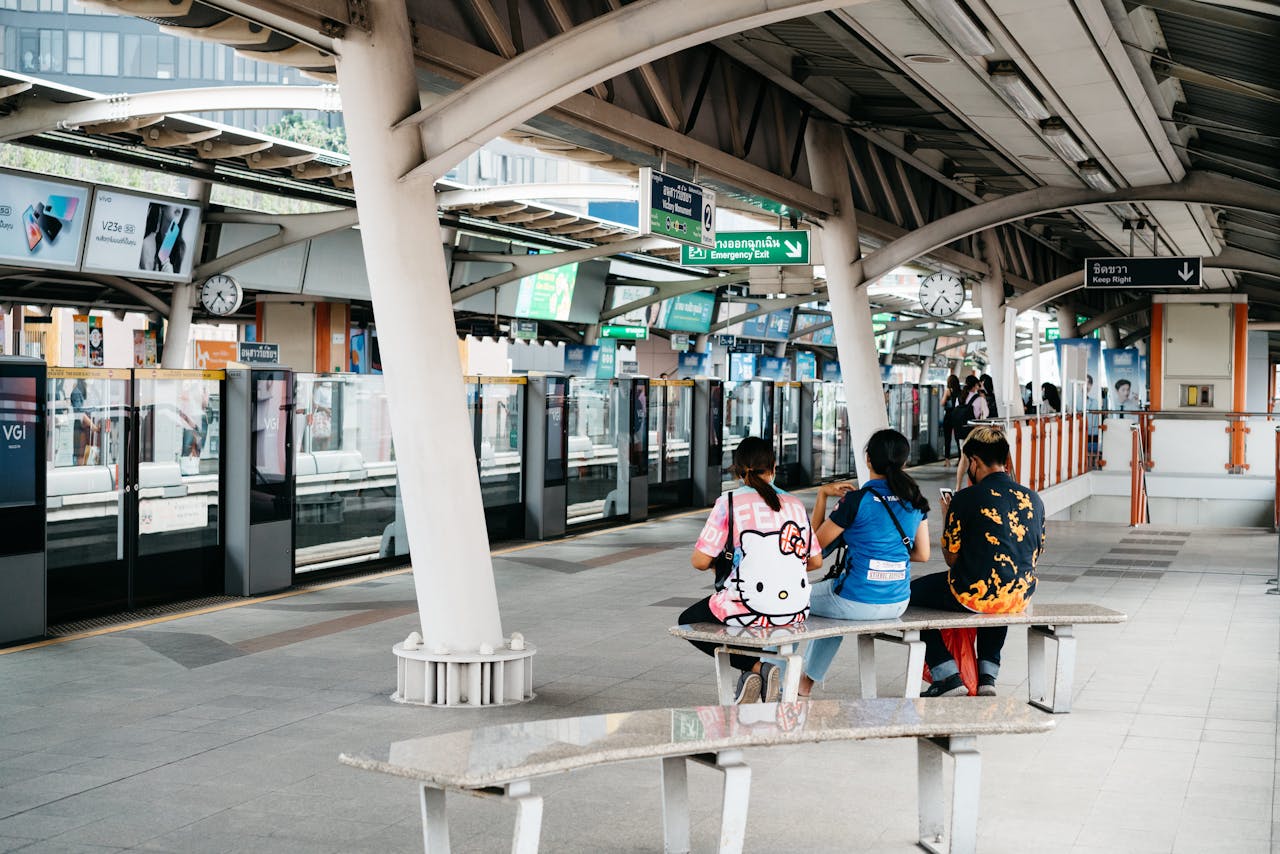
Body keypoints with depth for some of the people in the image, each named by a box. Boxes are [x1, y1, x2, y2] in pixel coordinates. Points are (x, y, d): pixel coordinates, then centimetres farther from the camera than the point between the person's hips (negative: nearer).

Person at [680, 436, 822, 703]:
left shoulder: (729, 503, -6)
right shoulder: (795, 504, 7)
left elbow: (700, 561, -6)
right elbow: (816, 561, 12)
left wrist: (720, 561, 17)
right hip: (793, 610, 6)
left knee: (688, 621, 24)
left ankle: (753, 667, 3)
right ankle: (760, 669, 18)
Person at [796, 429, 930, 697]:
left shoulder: (857, 501, -16)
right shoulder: (915, 501, 1)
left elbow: (816, 543, -5)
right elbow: (922, 554, 9)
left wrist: (822, 494, 2)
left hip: (858, 603, -6)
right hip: (898, 604, 7)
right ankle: (807, 680, 47)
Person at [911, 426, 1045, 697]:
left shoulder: (966, 499, -13)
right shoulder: (1033, 499, 3)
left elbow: (951, 558, -7)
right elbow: (1036, 554, 13)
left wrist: (946, 517, 9)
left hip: (973, 595, -6)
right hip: (1019, 598, 6)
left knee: (912, 593, 19)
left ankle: (949, 678, 12)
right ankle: (988, 676, 28)